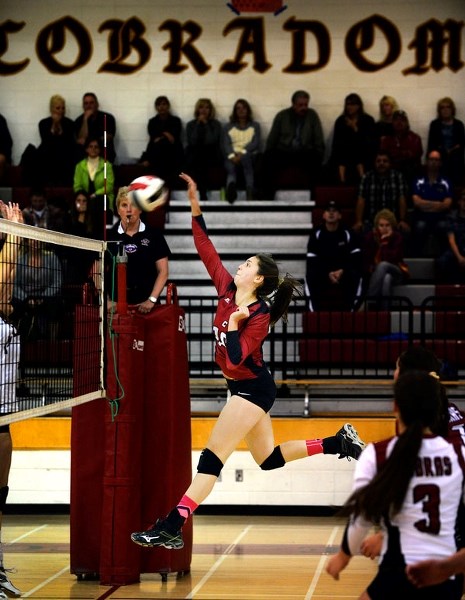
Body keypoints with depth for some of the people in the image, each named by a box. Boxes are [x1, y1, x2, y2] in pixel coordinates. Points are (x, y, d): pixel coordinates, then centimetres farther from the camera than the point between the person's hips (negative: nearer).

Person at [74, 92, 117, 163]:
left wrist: (87, 141, -9)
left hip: (105, 156, -1)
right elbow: (81, 140, -8)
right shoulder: (79, 121, 5)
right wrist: (85, 119, -12)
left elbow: (107, 139, -4)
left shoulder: (108, 118, 2)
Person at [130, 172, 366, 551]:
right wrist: (195, 204, -1)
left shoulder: (260, 316, -19)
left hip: (252, 389, -9)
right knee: (269, 459, 18)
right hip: (246, 388, 9)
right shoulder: (228, 290, 2)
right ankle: (339, 441, 24)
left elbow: (235, 360, -27)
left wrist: (233, 322, -25)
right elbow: (206, 249, 4)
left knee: (213, 456, -14)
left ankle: (171, 528, -19)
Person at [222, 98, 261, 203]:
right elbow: (226, 144, 7)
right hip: (232, 157, 1)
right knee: (231, 169, -36)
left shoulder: (255, 126, 21)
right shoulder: (228, 127, 22)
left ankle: (250, 195, -57)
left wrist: (242, 153, -15)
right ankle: (231, 191, -74)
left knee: (245, 157, -40)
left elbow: (255, 143, 4)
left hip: (249, 155, -1)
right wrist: (232, 156, -16)